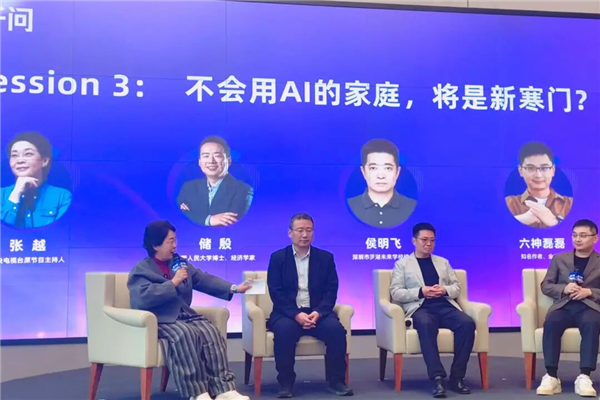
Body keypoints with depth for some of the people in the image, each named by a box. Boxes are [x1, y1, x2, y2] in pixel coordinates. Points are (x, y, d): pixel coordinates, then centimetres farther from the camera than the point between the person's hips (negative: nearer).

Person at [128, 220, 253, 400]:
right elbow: (143, 297, -22)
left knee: (210, 332, -21)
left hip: (184, 315, 6)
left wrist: (234, 288, 4)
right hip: (159, 321, -6)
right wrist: (173, 283, -17)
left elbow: (204, 279, 14)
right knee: (185, 334, -35)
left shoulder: (179, 262, 18)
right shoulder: (141, 270, -4)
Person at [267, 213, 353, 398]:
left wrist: (318, 312, -17)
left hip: (317, 312, 2)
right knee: (284, 330, -34)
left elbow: (331, 291, 2)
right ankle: (286, 383, -19)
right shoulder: (277, 258, 4)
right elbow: (276, 293, -5)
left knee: (336, 328, -27)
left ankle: (336, 381, -12)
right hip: (288, 313, -2)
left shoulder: (325, 257, 9)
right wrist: (296, 314, -20)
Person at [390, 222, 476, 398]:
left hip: (445, 306, 4)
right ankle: (438, 377, -40)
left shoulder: (443, 262, 27)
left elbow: (457, 287, 21)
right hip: (420, 308, -4)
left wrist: (445, 290, -4)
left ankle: (457, 376, -22)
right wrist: (420, 291, -12)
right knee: (426, 325, -40)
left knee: (467, 323, -29)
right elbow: (395, 292, 3)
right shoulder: (402, 264, 14)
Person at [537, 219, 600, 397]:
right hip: (563, 306, 1)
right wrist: (564, 289, -7)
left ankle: (584, 377, -38)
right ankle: (551, 377, -32)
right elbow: (545, 286, 12)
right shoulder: (559, 259, 17)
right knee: (551, 323, -34)